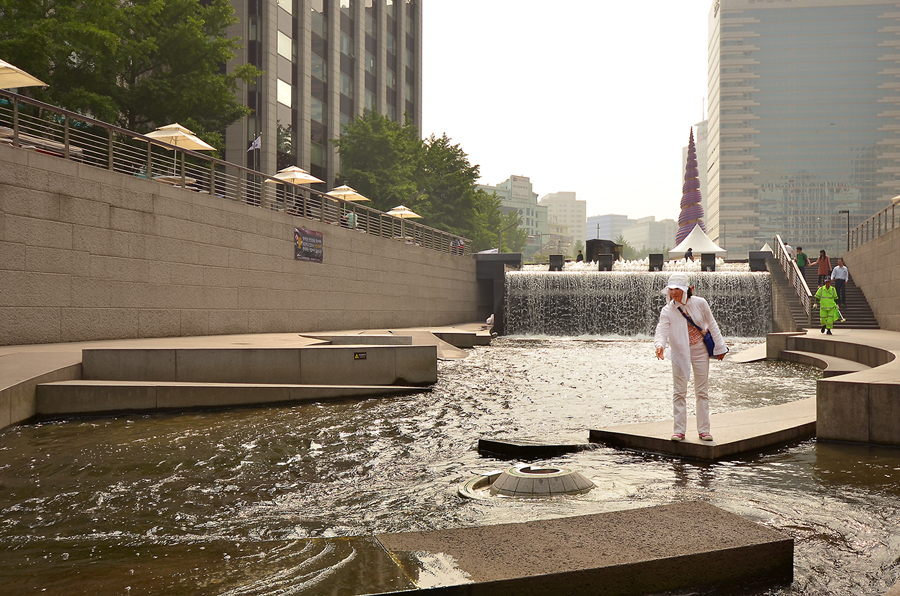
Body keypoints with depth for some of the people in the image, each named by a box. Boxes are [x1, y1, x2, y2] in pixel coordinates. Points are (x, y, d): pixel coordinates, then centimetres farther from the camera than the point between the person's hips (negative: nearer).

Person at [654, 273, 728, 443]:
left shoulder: (699, 303, -12)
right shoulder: (667, 311, -14)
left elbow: (712, 325, 0)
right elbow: (662, 331, -28)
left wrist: (719, 347, 3)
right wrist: (660, 345, -49)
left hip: (700, 352, 0)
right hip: (679, 353, 0)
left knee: (702, 391, 6)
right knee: (679, 392, 1)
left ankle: (704, 430, 14)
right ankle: (679, 430, 9)